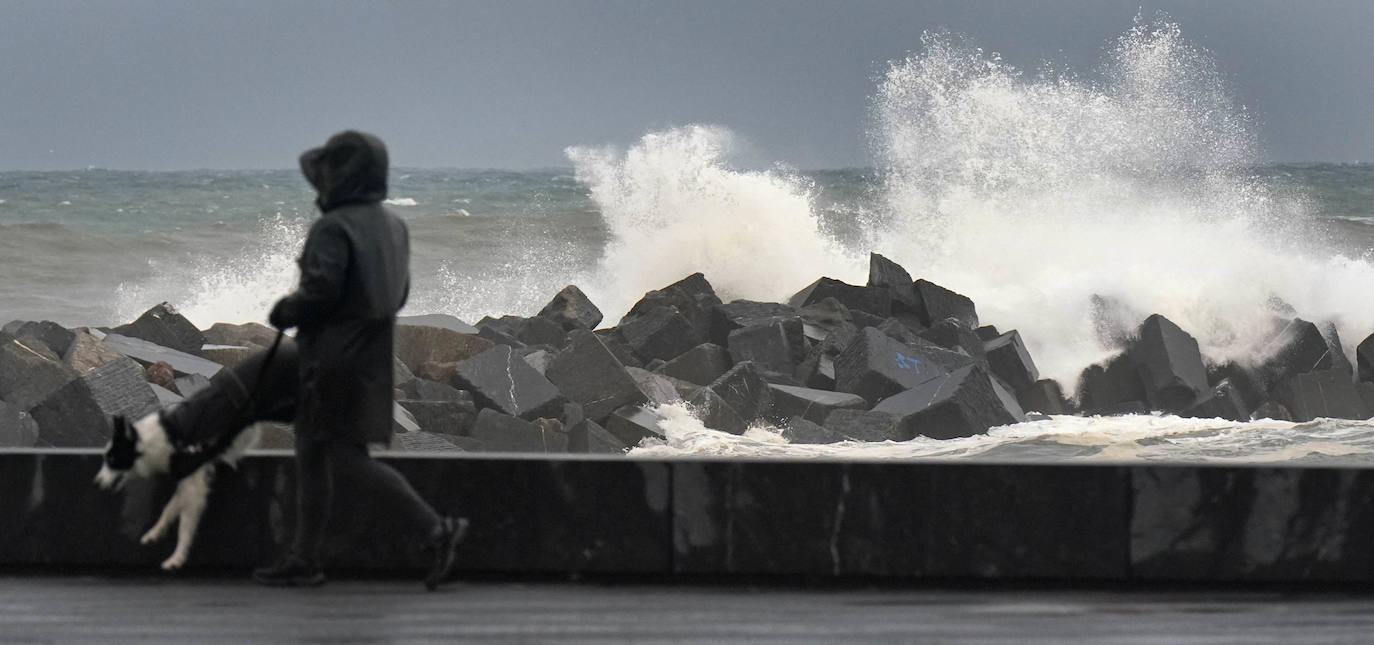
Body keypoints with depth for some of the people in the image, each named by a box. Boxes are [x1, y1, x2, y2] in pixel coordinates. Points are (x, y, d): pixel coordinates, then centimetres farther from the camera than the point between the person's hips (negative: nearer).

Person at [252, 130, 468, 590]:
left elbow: (321, 290, -25)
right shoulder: (391, 226, 12)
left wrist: (284, 312, -5)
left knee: (348, 460, -8)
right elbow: (398, 294, 17)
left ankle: (434, 528, -16)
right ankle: (302, 560, 19)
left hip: (334, 358, -9)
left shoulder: (333, 229, -16)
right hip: (372, 356, 9)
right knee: (312, 453, 15)